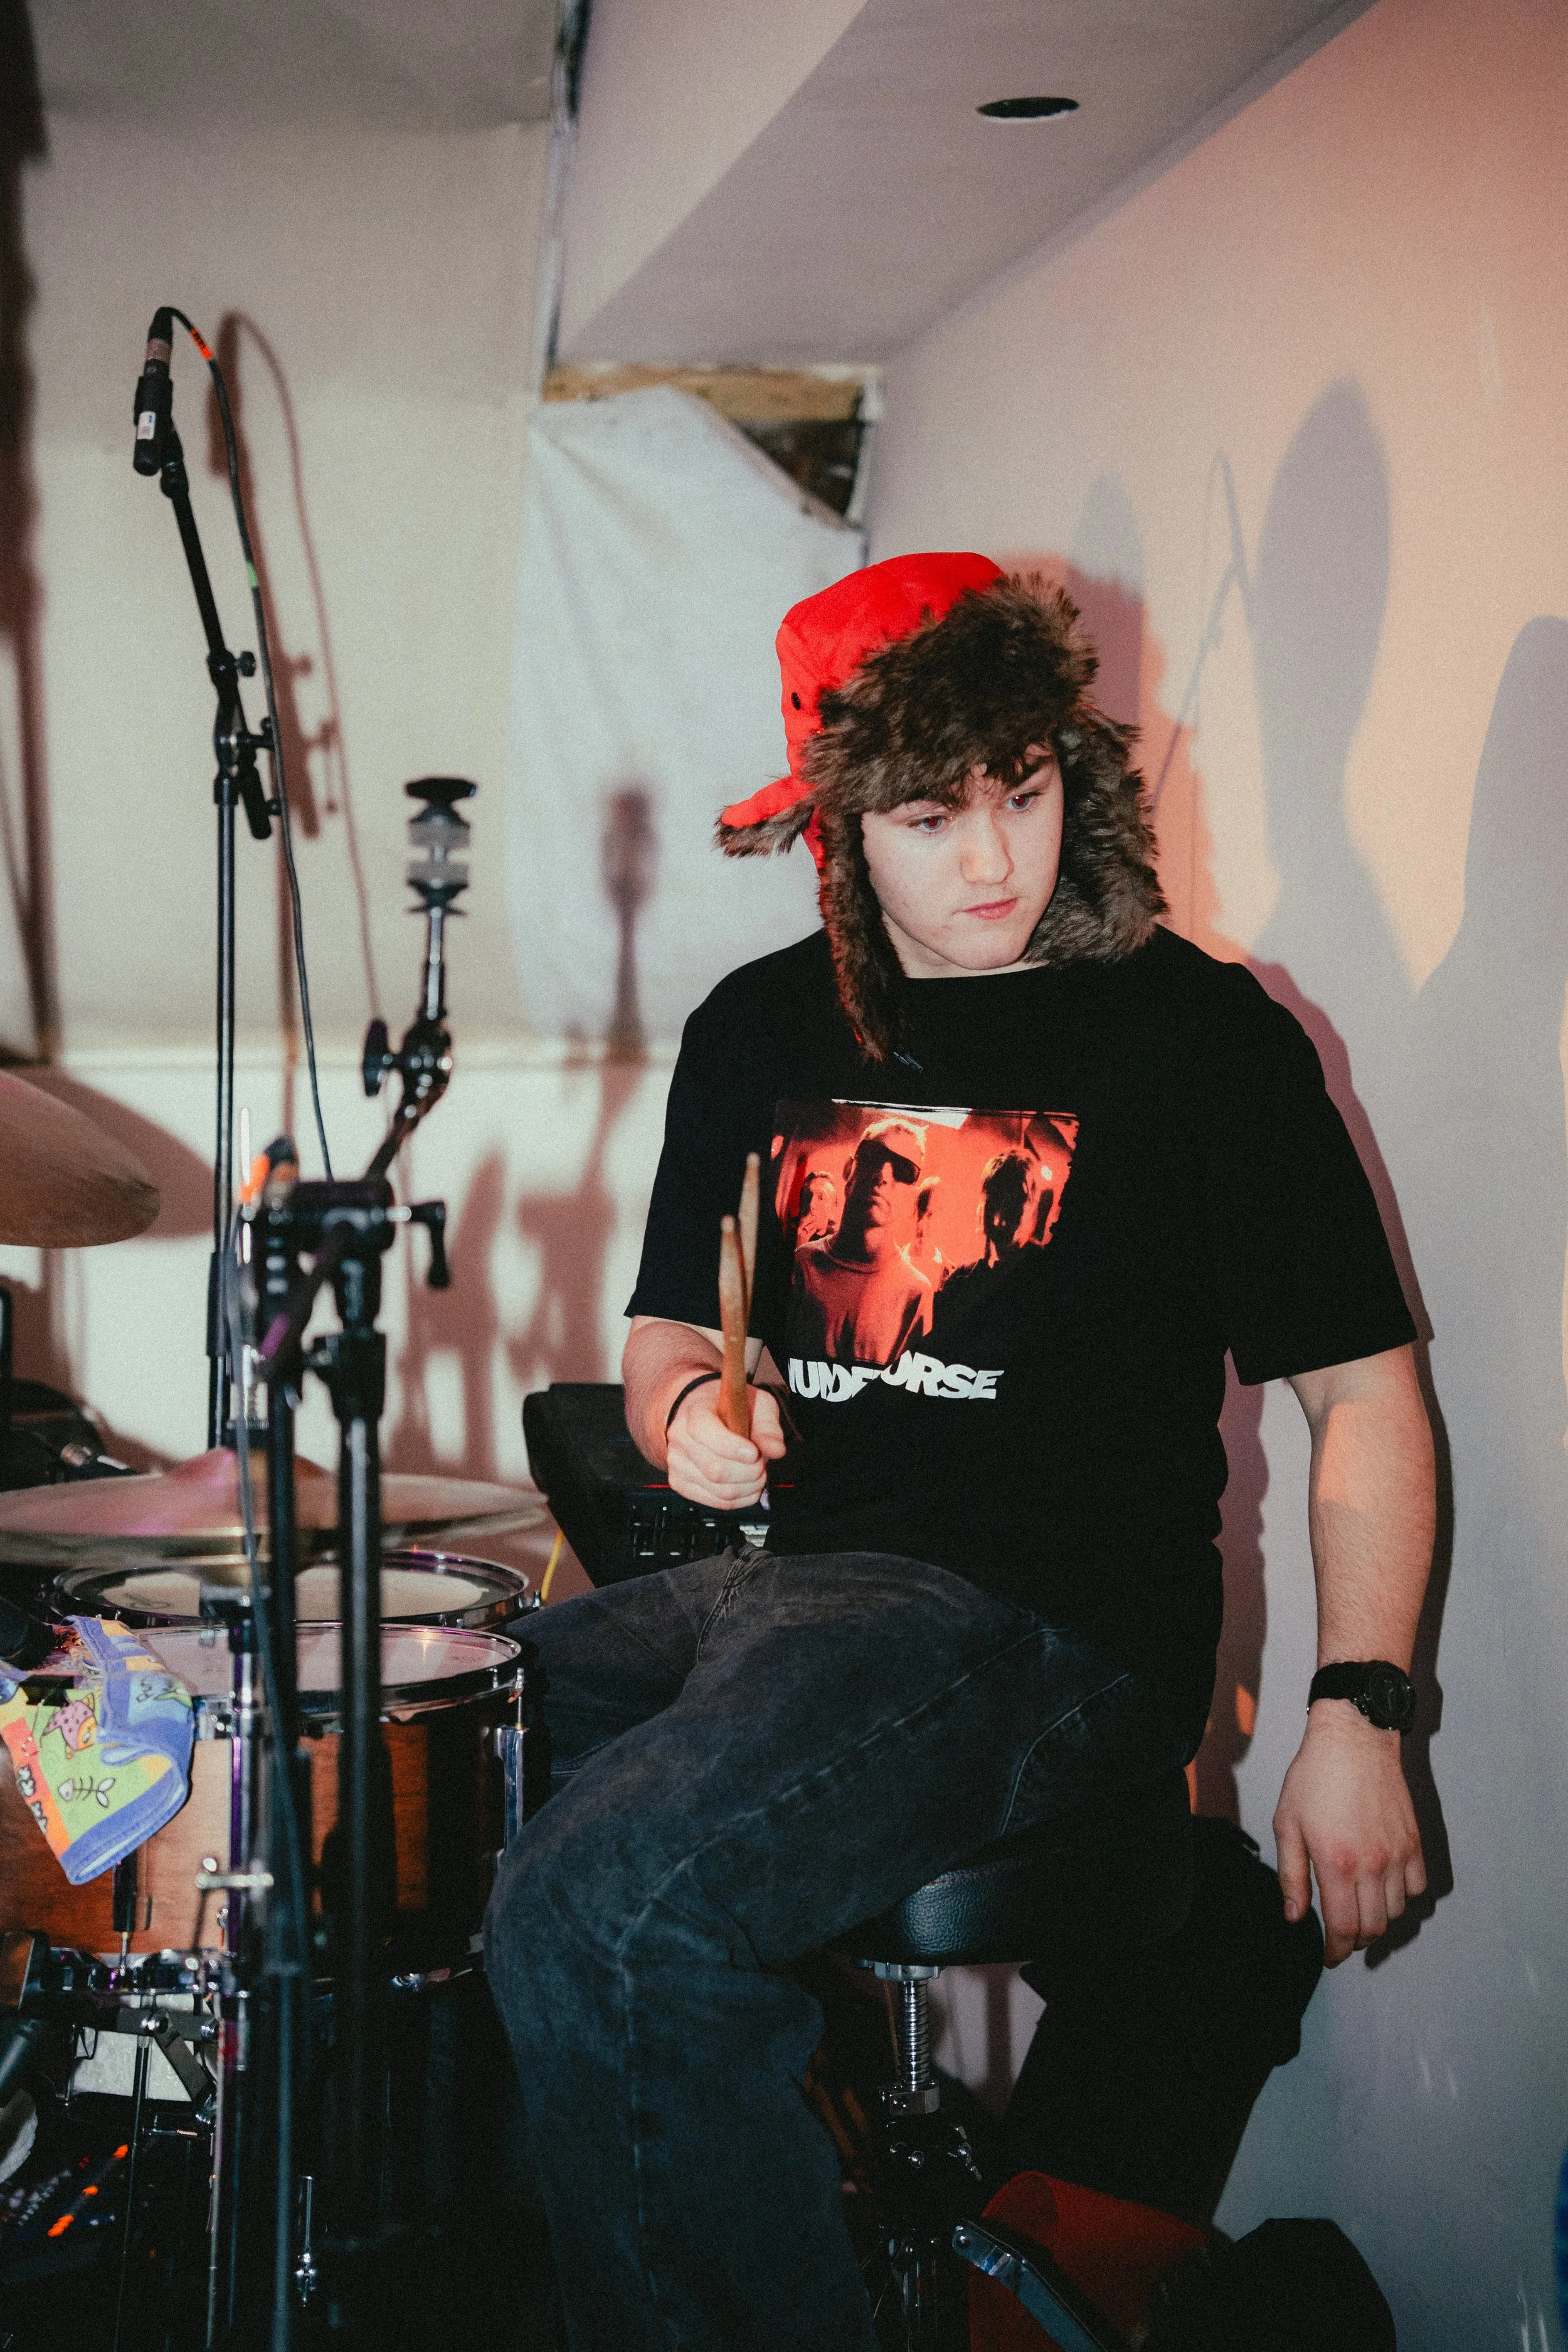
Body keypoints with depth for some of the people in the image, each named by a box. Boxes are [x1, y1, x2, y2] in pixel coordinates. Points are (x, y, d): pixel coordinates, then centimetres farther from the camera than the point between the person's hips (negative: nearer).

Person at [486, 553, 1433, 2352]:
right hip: (794, 1581, 7)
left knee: (596, 1916, -26)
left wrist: (1356, 1716, -11)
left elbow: (1364, 1397, -2)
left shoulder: (1200, 1036, -3)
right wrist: (690, 1412, -4)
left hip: (1060, 1626, -7)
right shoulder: (761, 1031, 12)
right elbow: (672, 1329, 20)